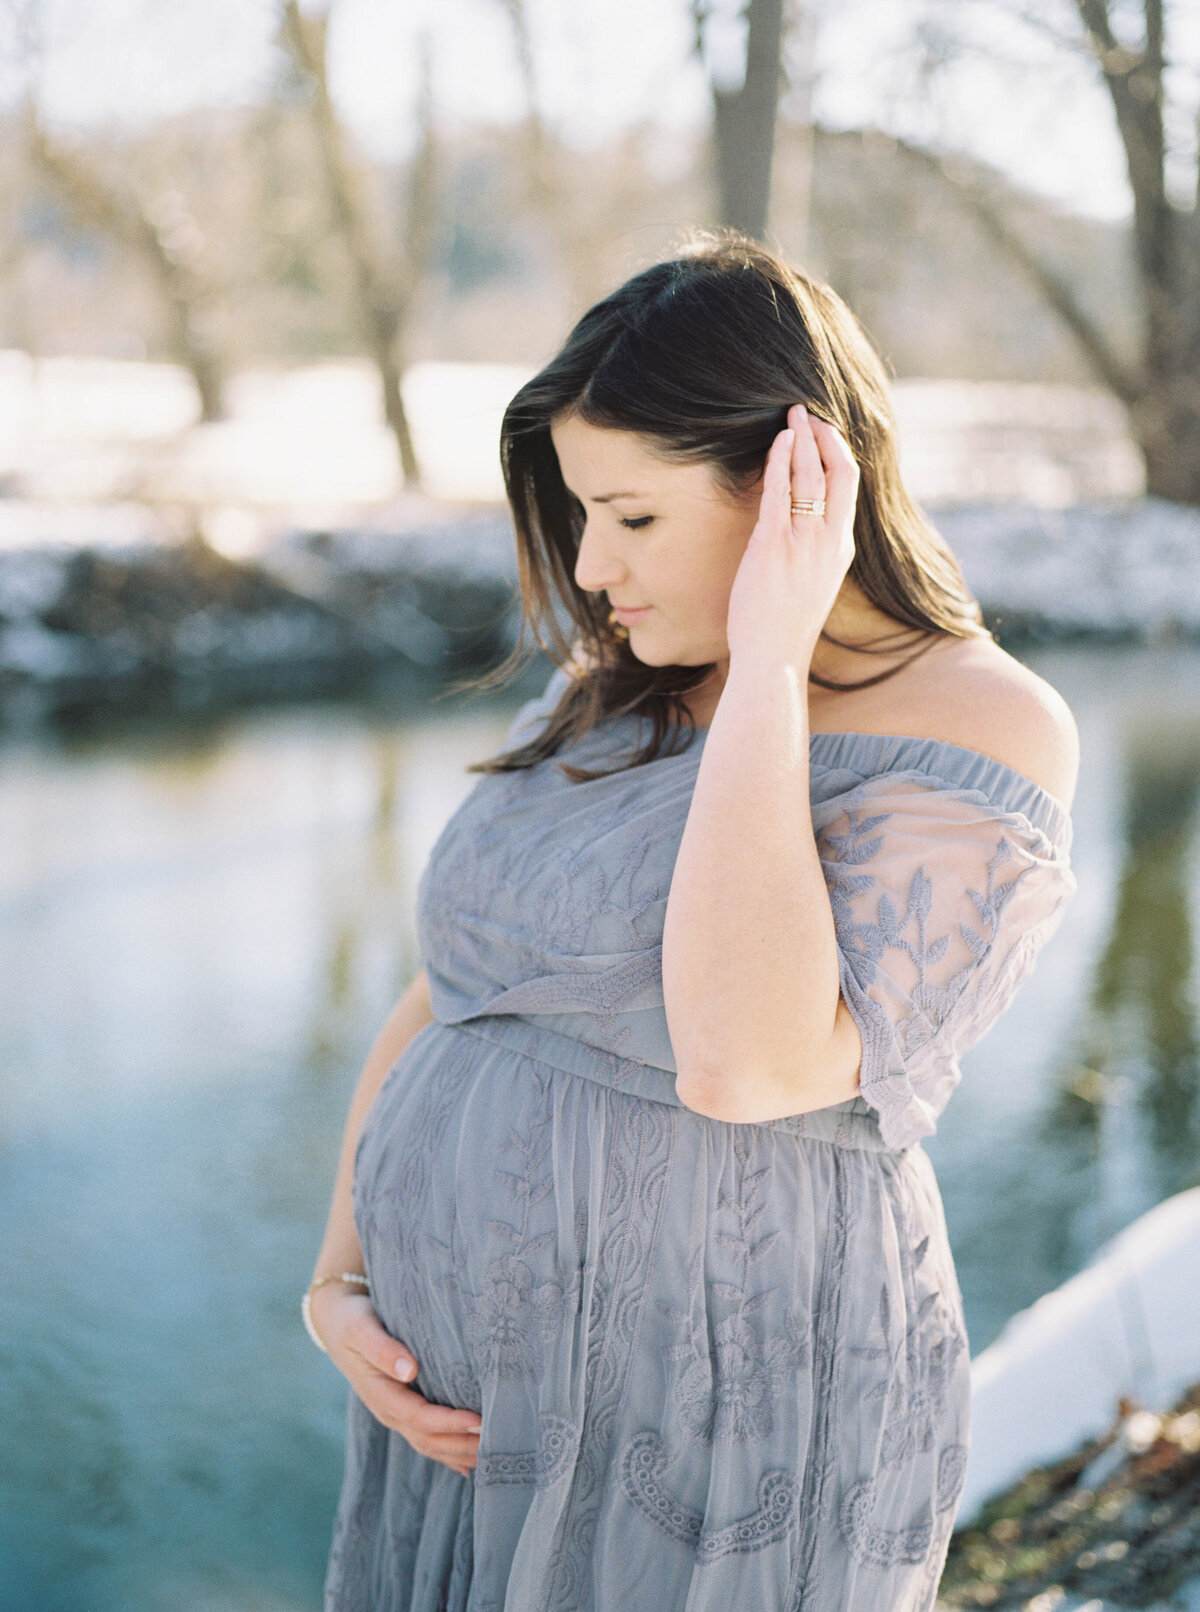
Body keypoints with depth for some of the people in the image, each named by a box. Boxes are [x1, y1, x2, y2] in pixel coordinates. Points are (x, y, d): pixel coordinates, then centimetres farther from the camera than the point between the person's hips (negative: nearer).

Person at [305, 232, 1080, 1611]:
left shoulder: (970, 740, -15)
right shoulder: (606, 693, 5)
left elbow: (742, 1063, -29)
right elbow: (441, 1002, 9)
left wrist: (769, 668, -24)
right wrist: (337, 1281, -2)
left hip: (722, 1457, -6)